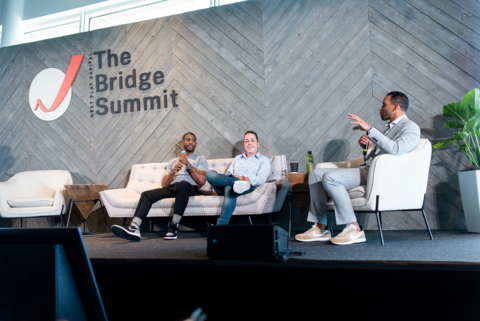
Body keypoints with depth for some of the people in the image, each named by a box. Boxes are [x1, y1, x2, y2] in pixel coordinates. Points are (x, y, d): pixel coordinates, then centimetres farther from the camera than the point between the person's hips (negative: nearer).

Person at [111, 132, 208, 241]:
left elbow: (201, 181, -1)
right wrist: (173, 171, -1)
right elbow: (164, 184, 18)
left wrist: (188, 164, -2)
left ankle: (174, 226, -38)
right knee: (147, 194, -21)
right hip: (172, 187, 5)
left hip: (190, 188, -4)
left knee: (183, 184, -41)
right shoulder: (173, 161, 30)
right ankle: (134, 228, -38)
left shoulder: (200, 159, 18)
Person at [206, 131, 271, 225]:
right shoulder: (237, 158, 33)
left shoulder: (264, 160, 17)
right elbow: (228, 174, 21)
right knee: (210, 173, -23)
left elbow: (261, 179, 0)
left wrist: (242, 178, -15)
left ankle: (221, 224, -51)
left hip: (248, 187, -5)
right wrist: (233, 179, -5)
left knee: (229, 188, -41)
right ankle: (235, 182, -39)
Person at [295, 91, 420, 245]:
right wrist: (366, 146, 4)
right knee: (315, 174, -1)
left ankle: (354, 229, -19)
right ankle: (321, 228, -2)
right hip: (366, 170, 10)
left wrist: (369, 129, -22)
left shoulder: (410, 127, -1)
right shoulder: (390, 128, 28)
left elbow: (396, 149, -23)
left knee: (330, 177, -28)